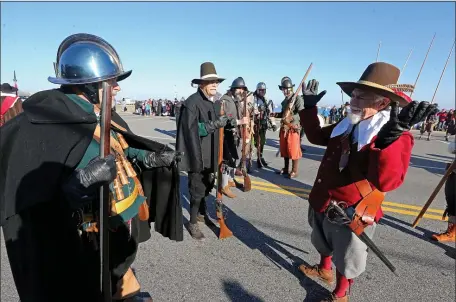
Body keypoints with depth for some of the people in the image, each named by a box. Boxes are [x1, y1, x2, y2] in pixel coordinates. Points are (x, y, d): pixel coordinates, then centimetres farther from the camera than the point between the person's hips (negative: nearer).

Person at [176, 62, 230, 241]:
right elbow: (192, 129, -22)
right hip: (197, 154, -8)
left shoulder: (212, 102, 11)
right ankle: (192, 223, 16)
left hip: (209, 154, 8)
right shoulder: (192, 102, -15)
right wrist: (214, 124, -27)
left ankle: (202, 213, 39)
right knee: (197, 188, -1)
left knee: (206, 185, 20)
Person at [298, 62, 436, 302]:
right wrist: (309, 107, 6)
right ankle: (324, 269, 59)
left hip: (352, 215, -7)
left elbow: (387, 182, -38)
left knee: (346, 260, 17)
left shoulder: (397, 136, -23)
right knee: (324, 244, 31)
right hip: (322, 203, 7)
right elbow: (316, 136, 16)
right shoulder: (346, 126, -1)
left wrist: (389, 139, -52)